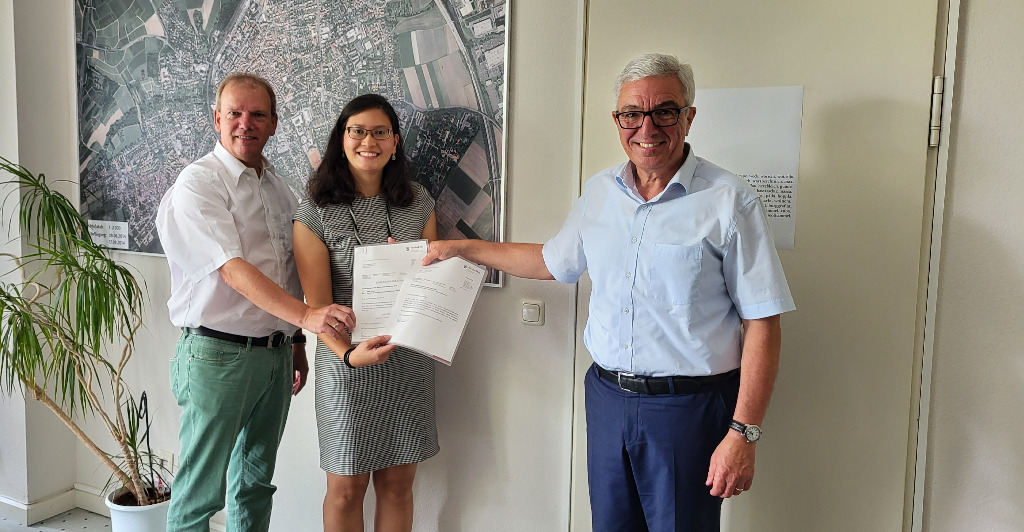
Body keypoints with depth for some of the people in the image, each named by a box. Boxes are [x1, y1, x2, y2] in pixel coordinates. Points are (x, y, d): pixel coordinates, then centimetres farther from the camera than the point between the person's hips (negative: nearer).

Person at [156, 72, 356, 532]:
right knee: (200, 492, 3)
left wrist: (297, 343, 17)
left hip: (276, 352, 7)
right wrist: (306, 314, -35)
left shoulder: (278, 188, 12)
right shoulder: (198, 184, -11)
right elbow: (232, 270, -24)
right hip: (218, 353, -7)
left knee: (256, 481, 17)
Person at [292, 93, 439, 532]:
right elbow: (318, 305, -10)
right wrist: (350, 353, -27)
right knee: (347, 488, 10)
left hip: (410, 360, 3)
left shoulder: (417, 201, 4)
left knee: (398, 483, 12)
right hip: (346, 365, -3)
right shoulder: (315, 212, -6)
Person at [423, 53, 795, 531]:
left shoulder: (729, 202, -11)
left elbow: (761, 324, -12)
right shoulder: (598, 193, 6)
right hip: (607, 397, 5)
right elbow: (554, 261, 21)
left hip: (688, 408, -4)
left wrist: (743, 434, -16)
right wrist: (461, 247, 22)